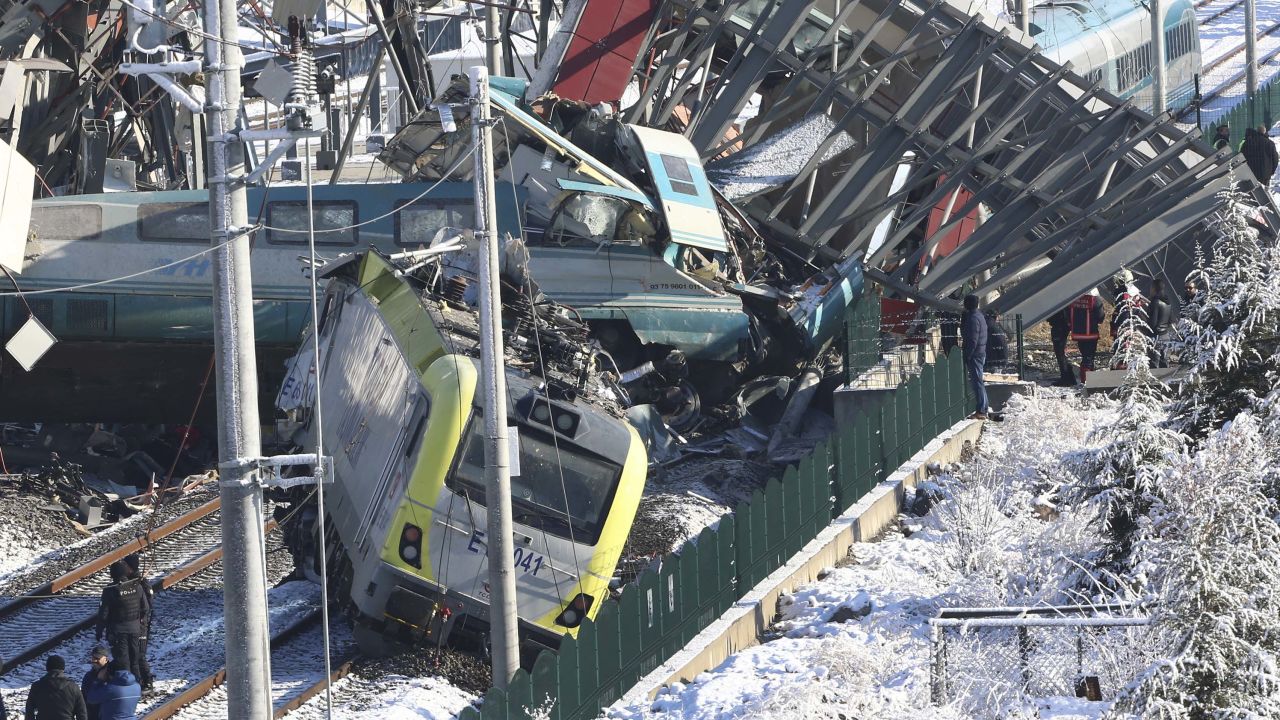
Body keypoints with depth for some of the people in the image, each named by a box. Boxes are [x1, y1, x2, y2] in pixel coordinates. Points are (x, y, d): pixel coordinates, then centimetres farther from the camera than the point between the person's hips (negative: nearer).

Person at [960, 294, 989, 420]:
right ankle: (983, 410, 20)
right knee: (978, 382, 15)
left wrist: (967, 356, -19)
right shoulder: (979, 316, 13)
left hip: (974, 355, -10)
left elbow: (973, 340, -21)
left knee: (977, 382, -7)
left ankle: (980, 411, -7)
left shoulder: (973, 318, -18)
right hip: (981, 353, 10)